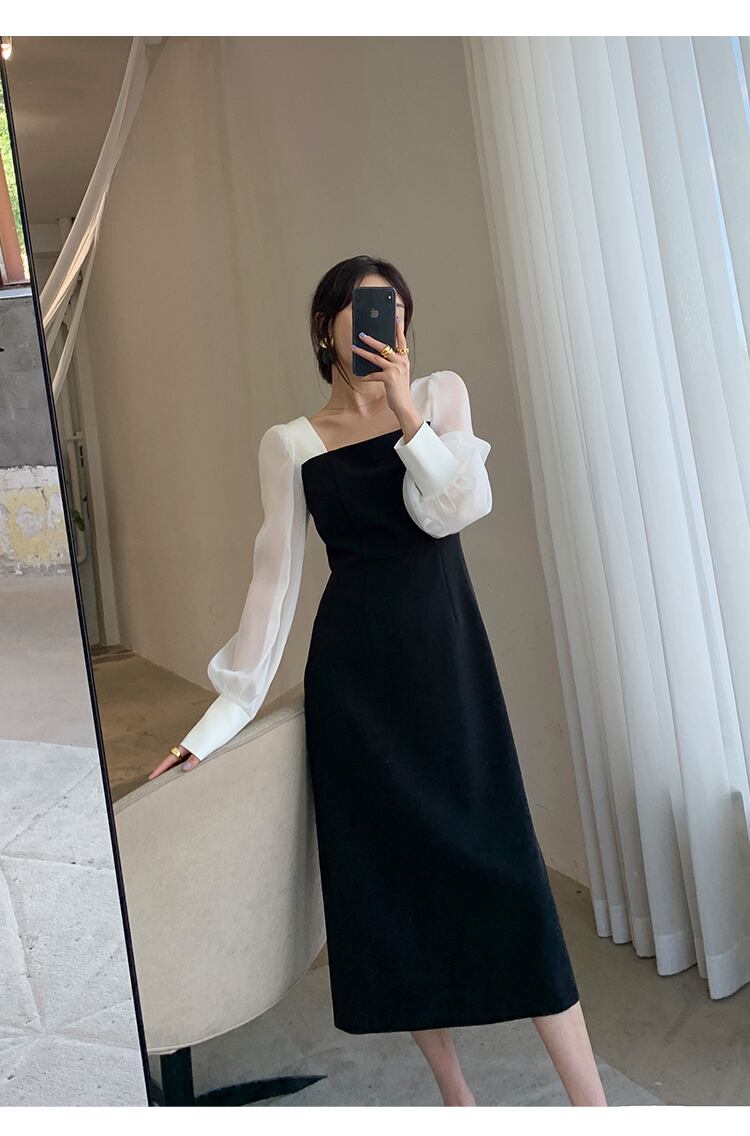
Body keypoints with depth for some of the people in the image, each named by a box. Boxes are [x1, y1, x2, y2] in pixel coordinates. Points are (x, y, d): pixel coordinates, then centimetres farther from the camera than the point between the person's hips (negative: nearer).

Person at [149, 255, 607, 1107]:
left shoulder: (440, 393, 8)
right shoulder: (289, 443, 5)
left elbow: (454, 510, -7)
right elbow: (275, 576, 3)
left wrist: (405, 410, -15)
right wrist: (229, 707, -1)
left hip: (447, 652, 0)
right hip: (353, 671, 0)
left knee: (499, 861, -4)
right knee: (389, 874, 4)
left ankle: (590, 1103, 4)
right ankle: (455, 1096, 21)